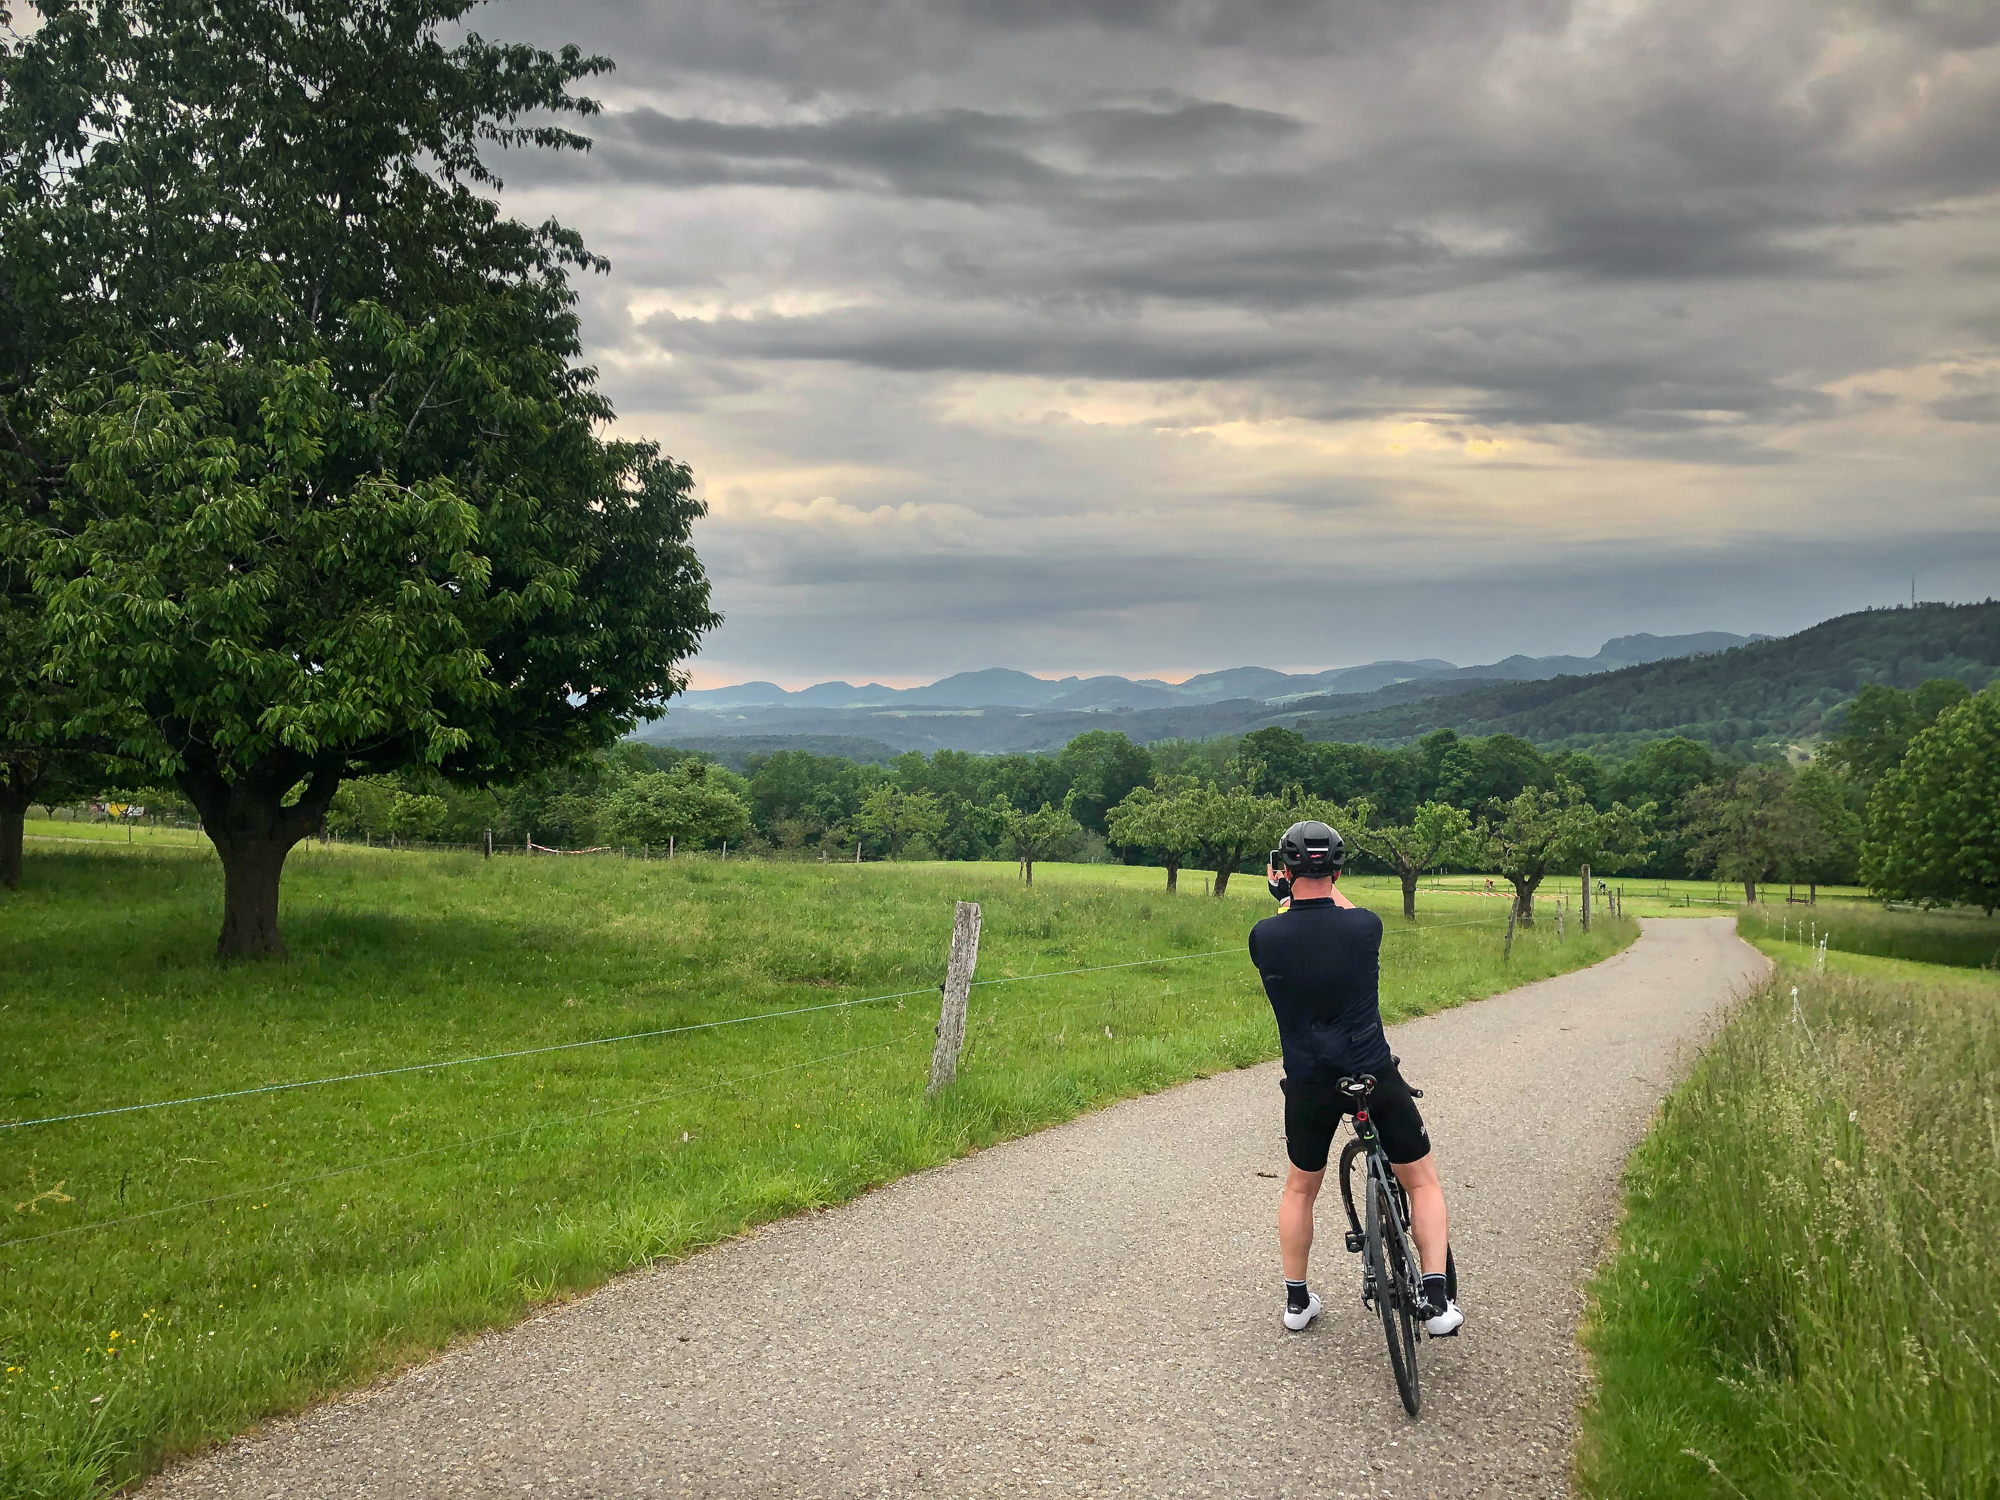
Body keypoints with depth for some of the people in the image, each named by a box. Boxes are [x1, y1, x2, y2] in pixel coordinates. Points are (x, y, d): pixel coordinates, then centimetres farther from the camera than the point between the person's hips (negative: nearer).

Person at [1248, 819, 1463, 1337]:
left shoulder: (1263, 936, -11)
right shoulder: (1365, 925, -12)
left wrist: (1284, 895, 26)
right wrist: (1325, 888, 26)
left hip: (1308, 1085, 2)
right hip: (1375, 1079, -1)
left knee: (1300, 1188, 23)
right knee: (1422, 1182, 15)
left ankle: (1296, 1299, 29)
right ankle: (1436, 1301, 7)